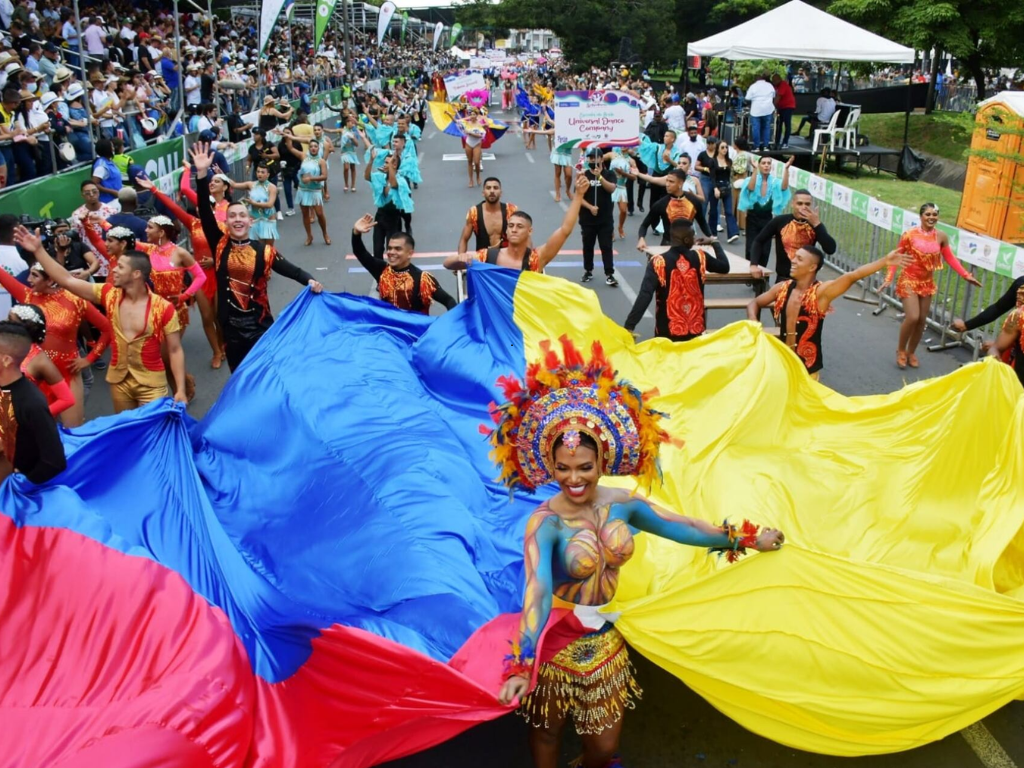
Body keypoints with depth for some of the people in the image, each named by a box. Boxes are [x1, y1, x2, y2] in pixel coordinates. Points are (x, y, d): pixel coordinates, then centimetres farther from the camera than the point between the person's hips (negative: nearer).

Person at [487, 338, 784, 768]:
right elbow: (537, 592, -37)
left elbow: (681, 527, 3)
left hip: (606, 640, 5)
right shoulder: (545, 523, -25)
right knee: (547, 731, 15)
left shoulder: (621, 503, -9)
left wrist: (745, 540, 10)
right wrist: (521, 664, -48)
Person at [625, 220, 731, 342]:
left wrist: (629, 326, -24)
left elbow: (644, 296, -22)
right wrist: (715, 244, 27)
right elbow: (724, 267, 13)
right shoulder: (700, 257, -5)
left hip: (667, 333, -2)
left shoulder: (658, 262, -13)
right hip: (696, 331, 2)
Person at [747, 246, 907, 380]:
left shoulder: (821, 292, -16)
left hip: (807, 367, -4)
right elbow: (755, 303, 10)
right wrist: (753, 322, -11)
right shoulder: (782, 288, -2)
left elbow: (853, 276, -28)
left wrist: (885, 261, -39)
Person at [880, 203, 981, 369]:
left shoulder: (941, 236, -4)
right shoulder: (909, 234, -15)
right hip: (909, 281, -4)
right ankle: (901, 350, 10)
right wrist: (888, 278, -17)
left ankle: (911, 352, 28)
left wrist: (966, 275, 2)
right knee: (912, 318, -15)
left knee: (922, 321, 9)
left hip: (927, 283, 4)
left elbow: (950, 258, 6)